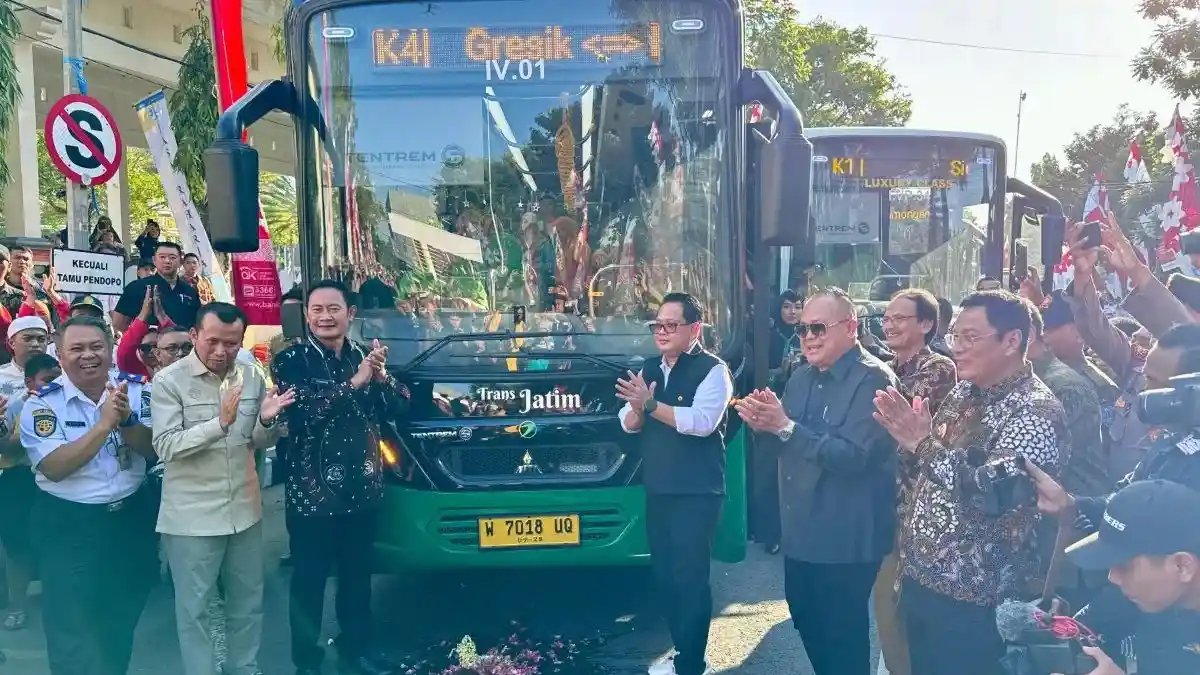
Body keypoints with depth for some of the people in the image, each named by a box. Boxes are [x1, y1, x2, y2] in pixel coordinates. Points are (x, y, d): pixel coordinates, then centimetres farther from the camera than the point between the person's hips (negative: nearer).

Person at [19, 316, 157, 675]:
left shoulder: (138, 390, -4)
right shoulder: (42, 403, -12)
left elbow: (154, 449, -10)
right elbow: (55, 467, -23)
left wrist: (125, 419, -28)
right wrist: (105, 422, -30)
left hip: (132, 517, 3)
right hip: (68, 525, -3)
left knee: (123, 621, 20)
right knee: (73, 629, 6)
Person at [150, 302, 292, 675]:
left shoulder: (252, 376, 3)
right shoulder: (169, 380, -11)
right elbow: (166, 447, -19)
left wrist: (266, 421, -13)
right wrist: (220, 422, -30)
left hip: (244, 509, 5)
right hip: (192, 516, -4)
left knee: (248, 602, 18)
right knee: (194, 608, 10)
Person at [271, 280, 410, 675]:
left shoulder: (365, 356, 7)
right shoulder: (291, 360, -7)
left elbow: (399, 409, 3)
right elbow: (300, 410, -22)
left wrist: (381, 377, -16)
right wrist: (353, 384, -28)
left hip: (364, 489, 4)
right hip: (312, 493, -4)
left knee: (358, 575, 17)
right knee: (309, 580, 7)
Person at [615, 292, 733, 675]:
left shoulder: (712, 370, -9)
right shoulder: (649, 369, 11)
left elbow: (702, 421, -23)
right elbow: (628, 425, 9)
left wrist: (651, 404, -26)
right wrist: (638, 407, -13)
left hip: (697, 492, -7)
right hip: (657, 490, 7)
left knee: (690, 577, -3)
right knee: (664, 574, 13)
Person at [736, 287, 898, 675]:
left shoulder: (873, 380, -17)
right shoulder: (801, 377, 9)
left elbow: (853, 456, -28)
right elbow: (785, 441, 10)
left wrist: (785, 426, -28)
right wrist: (762, 424, -12)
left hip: (846, 542, -8)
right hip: (801, 533, 8)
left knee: (843, 642, 7)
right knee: (808, 625, 21)